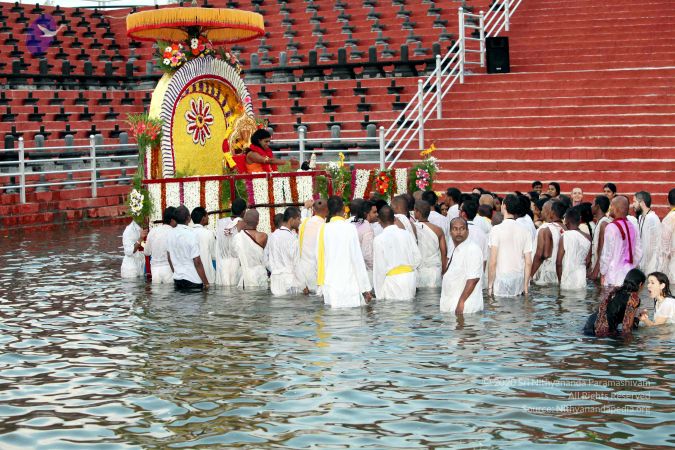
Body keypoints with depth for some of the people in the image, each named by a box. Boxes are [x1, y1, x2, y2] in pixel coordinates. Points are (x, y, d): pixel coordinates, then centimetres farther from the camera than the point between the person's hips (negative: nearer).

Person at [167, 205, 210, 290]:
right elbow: (197, 262, -16)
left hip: (177, 279, 6)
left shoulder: (171, 234, 2)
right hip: (193, 280, -6)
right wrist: (206, 283, -10)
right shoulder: (191, 235, -17)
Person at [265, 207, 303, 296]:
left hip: (275, 280, 7)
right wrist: (303, 285, -6)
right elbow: (296, 263, -12)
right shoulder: (291, 237, -13)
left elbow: (266, 260, 14)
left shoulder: (272, 236, 9)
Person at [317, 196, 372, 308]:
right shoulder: (350, 228, -6)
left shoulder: (323, 229, 3)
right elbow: (357, 259, -6)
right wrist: (365, 288, -2)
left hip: (329, 286, 4)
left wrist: (321, 285, 15)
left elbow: (319, 258, 6)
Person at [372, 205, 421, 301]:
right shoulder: (406, 234, 3)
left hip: (392, 280, -4)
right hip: (409, 278, 4)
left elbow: (379, 268, -7)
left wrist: (379, 294, -2)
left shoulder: (379, 240, -8)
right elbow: (418, 258, 5)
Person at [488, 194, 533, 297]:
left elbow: (493, 262, -11)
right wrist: (526, 285, 10)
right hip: (519, 280, 4)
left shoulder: (497, 229, -8)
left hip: (501, 279, -4)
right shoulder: (524, 231, 5)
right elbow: (528, 262, 4)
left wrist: (490, 285, -4)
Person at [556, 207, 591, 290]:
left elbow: (558, 262, -10)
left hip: (567, 283, -5)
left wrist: (559, 280, 0)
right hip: (582, 282, 5)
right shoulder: (588, 238, 3)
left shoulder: (565, 237, -12)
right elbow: (588, 262, 8)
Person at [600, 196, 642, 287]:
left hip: (615, 276, -6)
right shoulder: (633, 227, 8)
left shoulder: (611, 228, -12)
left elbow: (607, 253, -12)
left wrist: (603, 273, -3)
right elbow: (638, 253, 10)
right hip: (630, 273, 6)